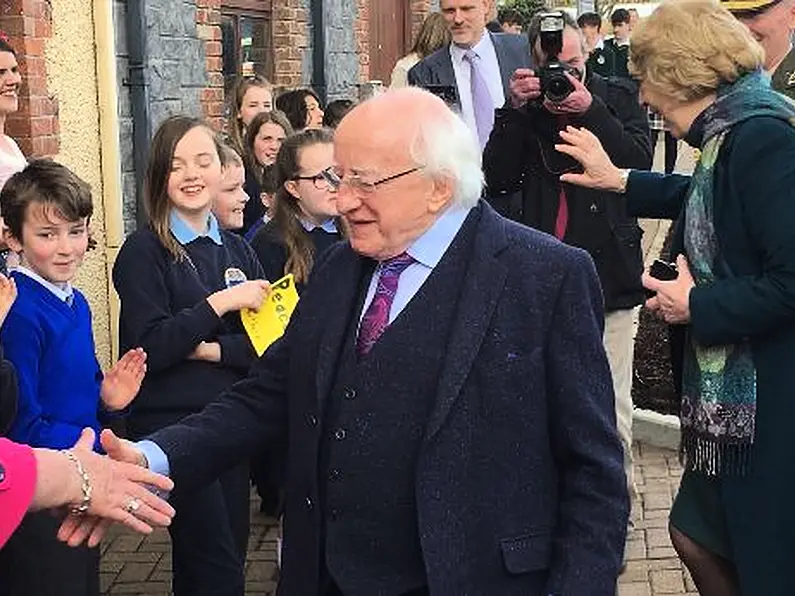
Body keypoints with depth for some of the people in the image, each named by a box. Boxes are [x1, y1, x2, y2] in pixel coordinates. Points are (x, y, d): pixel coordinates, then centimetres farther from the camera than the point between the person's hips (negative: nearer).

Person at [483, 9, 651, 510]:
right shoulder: (524, 104, 8)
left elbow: (639, 162, -9)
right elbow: (497, 177, -2)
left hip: (607, 274, -1)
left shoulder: (617, 98, 5)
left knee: (611, 407, 1)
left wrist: (589, 110, -17)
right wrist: (517, 111, -12)